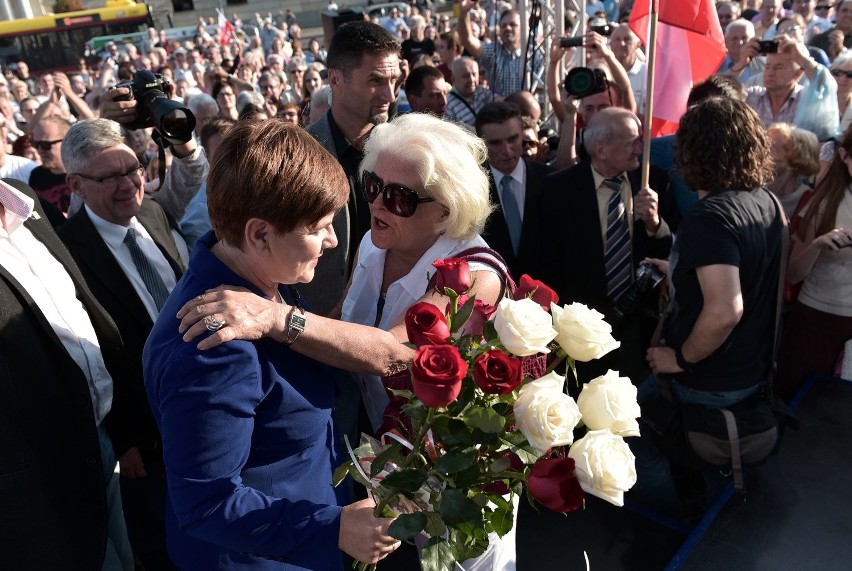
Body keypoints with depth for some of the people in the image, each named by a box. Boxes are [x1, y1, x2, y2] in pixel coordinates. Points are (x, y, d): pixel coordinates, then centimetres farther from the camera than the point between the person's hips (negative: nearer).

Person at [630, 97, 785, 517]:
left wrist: (682, 358, -22)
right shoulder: (767, 203, 0)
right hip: (752, 369, 9)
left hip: (706, 383, -9)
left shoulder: (710, 216, -28)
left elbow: (725, 310, -37)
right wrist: (680, 270, 20)